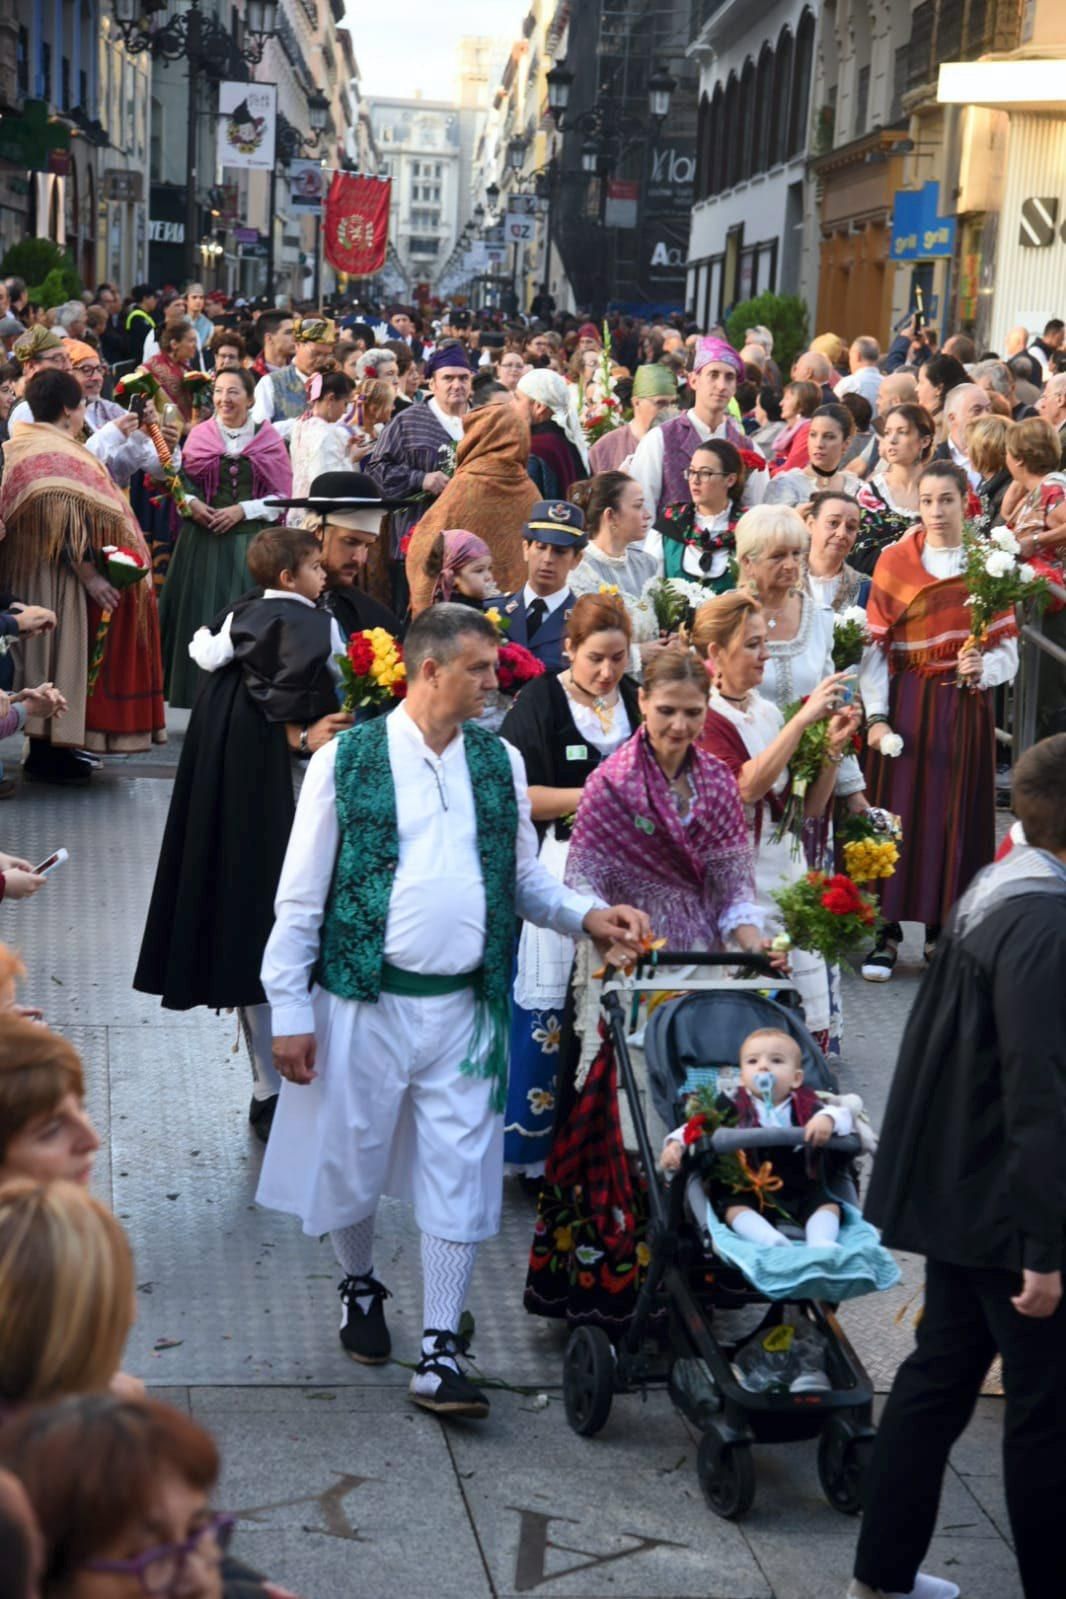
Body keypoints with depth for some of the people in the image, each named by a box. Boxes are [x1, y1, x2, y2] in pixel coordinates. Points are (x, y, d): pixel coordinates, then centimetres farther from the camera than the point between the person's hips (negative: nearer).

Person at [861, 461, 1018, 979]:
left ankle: (943, 930, 13)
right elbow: (875, 645, -1)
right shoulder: (894, 561, 2)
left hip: (966, 708, 1)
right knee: (898, 812, -1)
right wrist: (876, 716, -10)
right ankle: (887, 932, 5)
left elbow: (1007, 650, 3)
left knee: (958, 815, 3)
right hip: (907, 703, -1)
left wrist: (982, 668, -19)